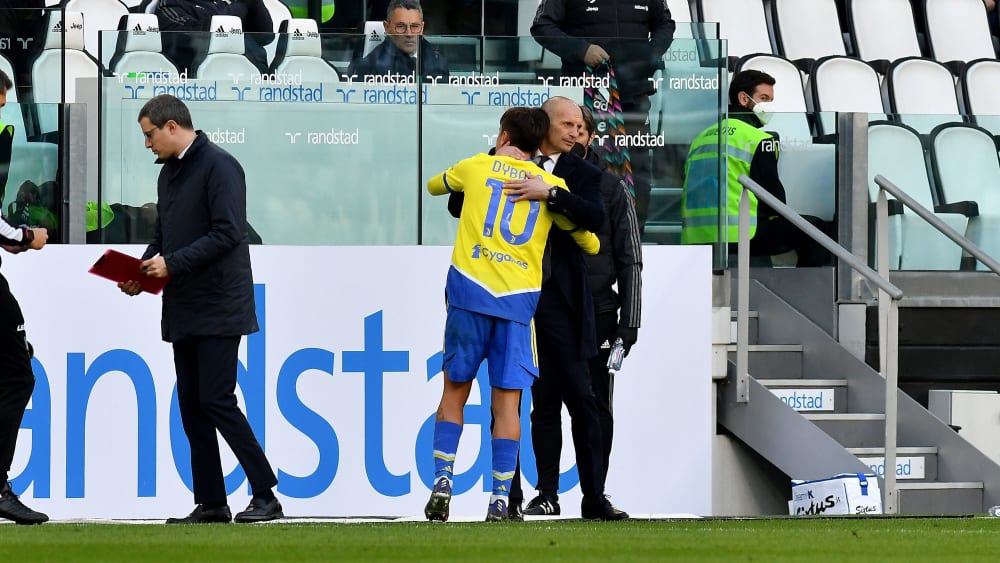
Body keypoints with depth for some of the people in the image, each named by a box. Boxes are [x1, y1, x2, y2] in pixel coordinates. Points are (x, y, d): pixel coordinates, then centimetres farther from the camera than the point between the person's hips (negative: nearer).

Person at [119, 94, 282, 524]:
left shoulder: (219, 166, -12)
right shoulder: (169, 173, 17)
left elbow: (227, 233, -19)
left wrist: (172, 264, -20)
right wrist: (143, 270, 4)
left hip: (218, 307, -9)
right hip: (182, 308, 9)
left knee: (216, 400, -13)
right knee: (191, 406, 7)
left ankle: (265, 496, -8)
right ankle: (210, 503, 11)